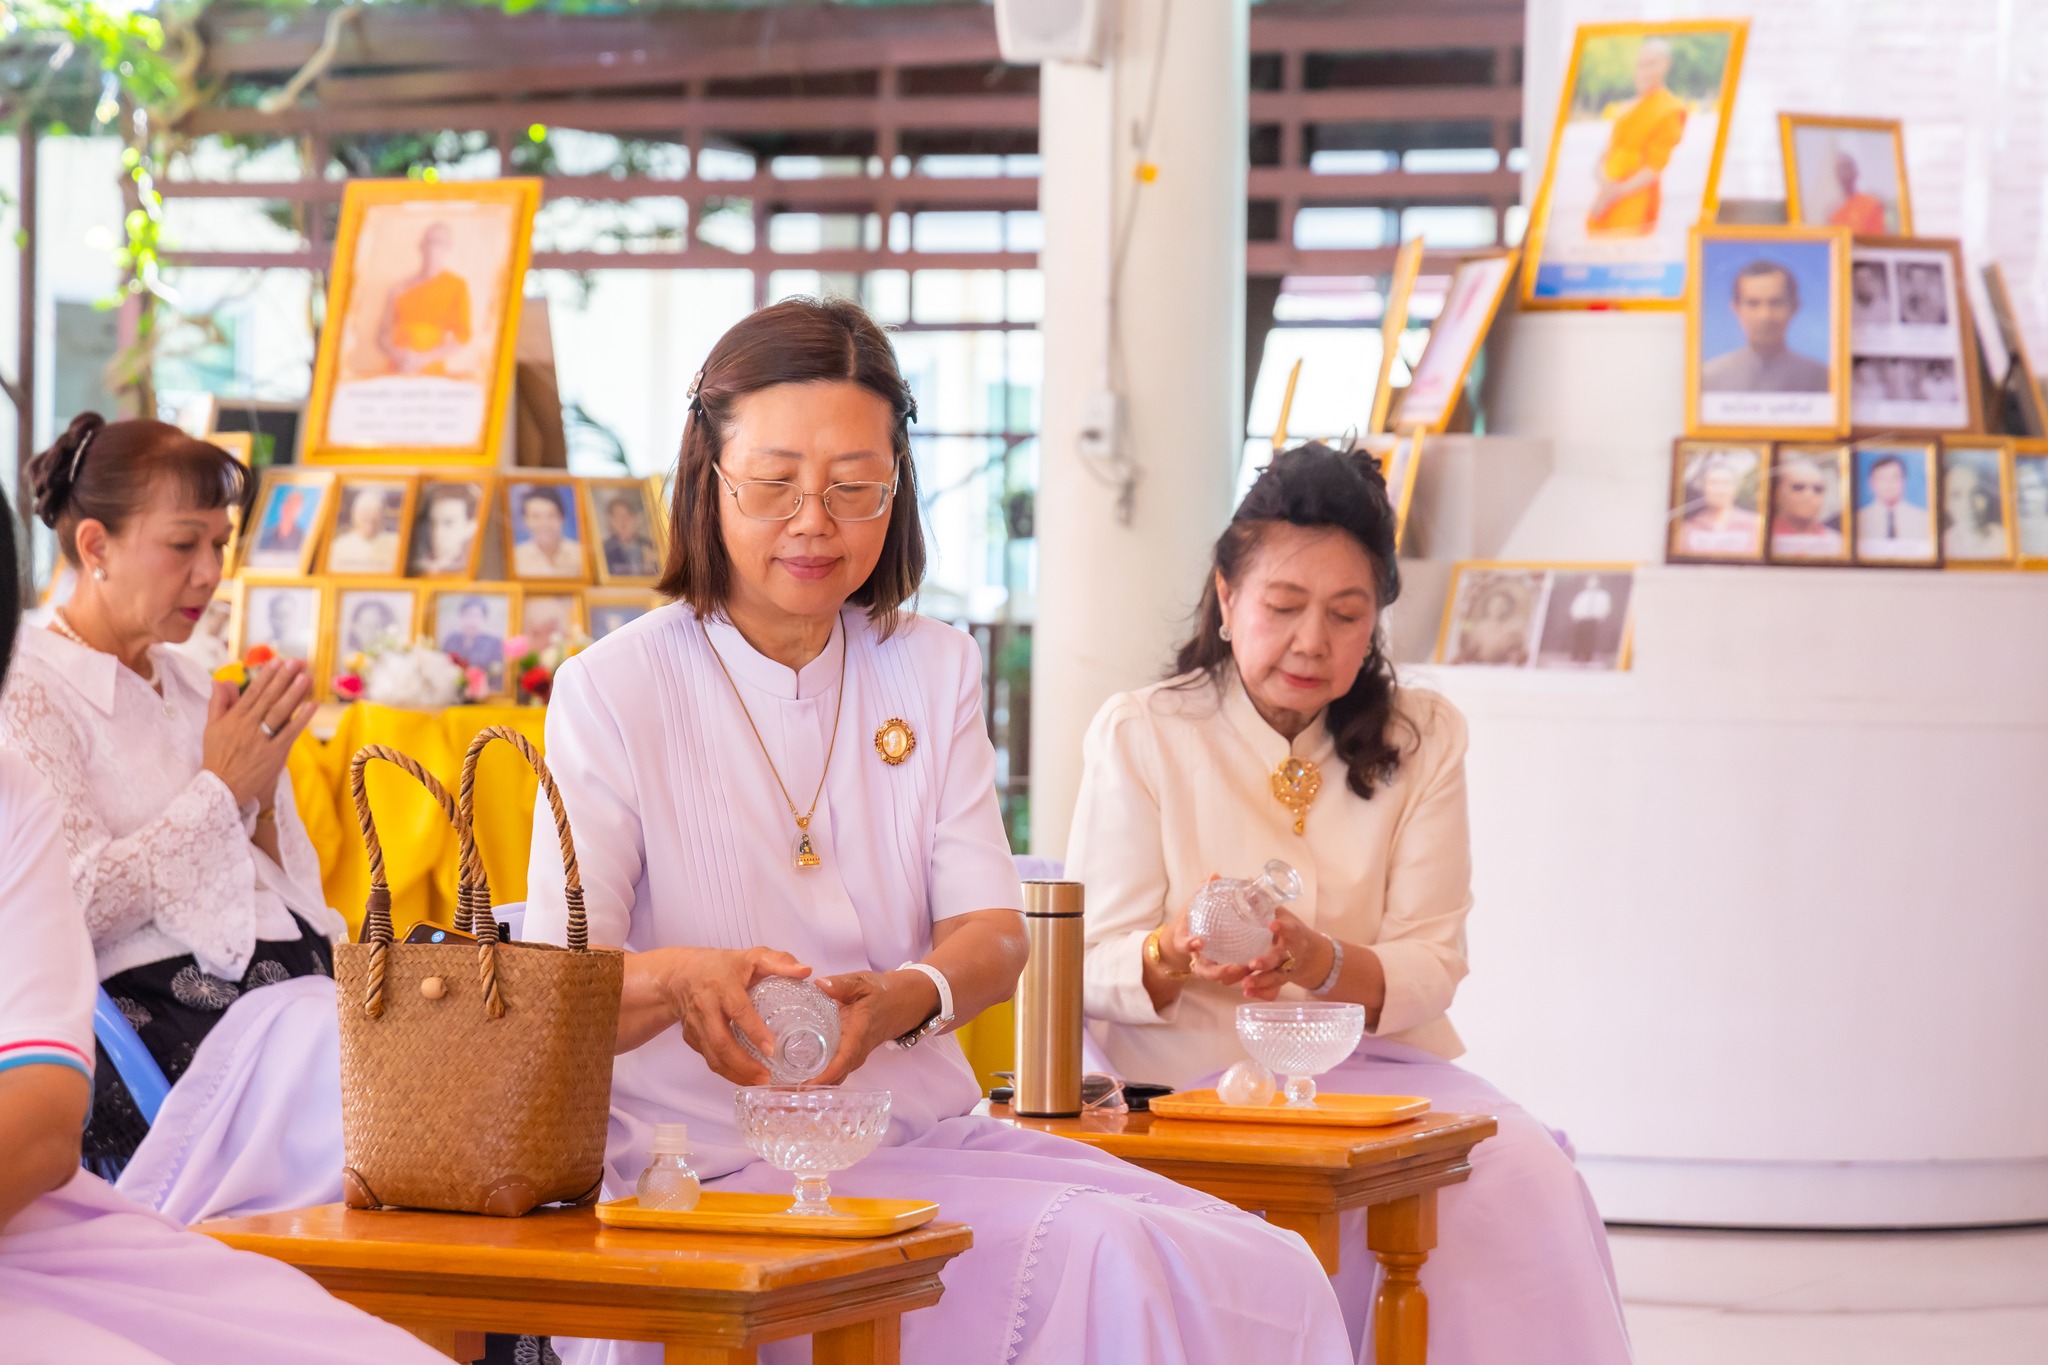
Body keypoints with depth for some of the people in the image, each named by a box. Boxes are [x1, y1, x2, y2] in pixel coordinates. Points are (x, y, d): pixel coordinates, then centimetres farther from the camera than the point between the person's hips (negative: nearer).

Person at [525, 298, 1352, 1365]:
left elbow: (993, 936, 3)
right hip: (724, 1163, -5)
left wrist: (905, 996, -21)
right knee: (1095, 1266, -30)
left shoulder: (933, 671, 15)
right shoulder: (612, 694, 0)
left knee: (1266, 1277, -20)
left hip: (931, 1135, 5)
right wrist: (679, 981, -32)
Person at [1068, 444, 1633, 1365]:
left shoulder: (1422, 738, 9)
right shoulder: (1139, 735, 2)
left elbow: (1430, 968, 0)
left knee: (1527, 1177, -26)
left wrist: (1316, 962, -22)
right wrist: (1178, 960, -26)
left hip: (1373, 1065, 3)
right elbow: (1092, 971, -2)